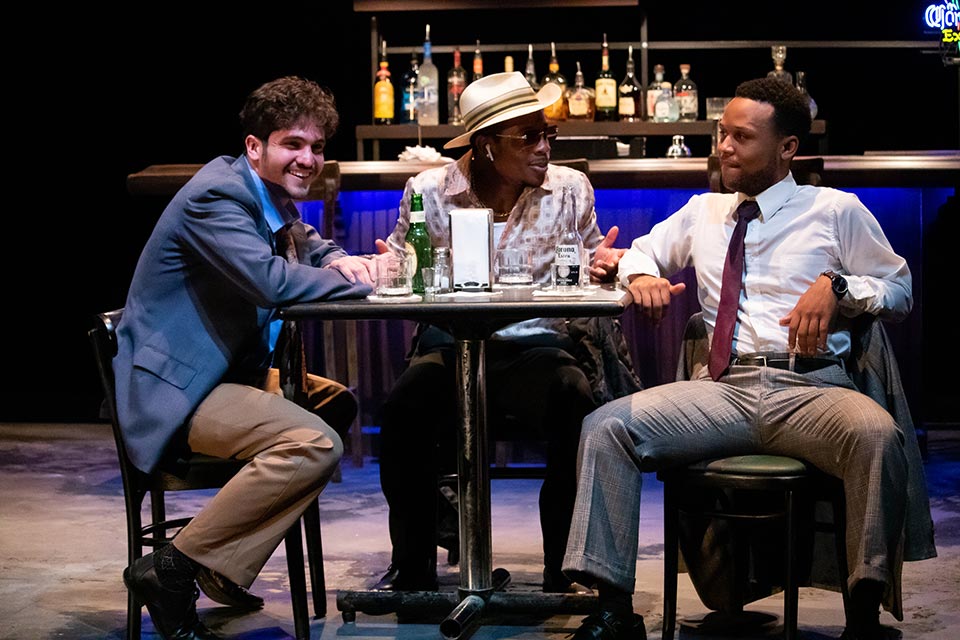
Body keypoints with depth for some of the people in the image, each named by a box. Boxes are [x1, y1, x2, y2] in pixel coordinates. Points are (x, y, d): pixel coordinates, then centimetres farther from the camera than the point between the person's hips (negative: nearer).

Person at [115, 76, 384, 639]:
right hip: (173, 388, -11)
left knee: (343, 406, 20)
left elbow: (314, 248, 24)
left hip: (230, 370, 11)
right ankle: (173, 569, -18)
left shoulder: (271, 195, 12)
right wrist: (359, 281, -18)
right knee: (315, 443, -27)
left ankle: (225, 564, 17)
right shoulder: (215, 196, -18)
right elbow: (269, 279, -32)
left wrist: (341, 261, -2)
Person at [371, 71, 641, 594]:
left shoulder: (569, 189, 5)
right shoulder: (430, 192, 3)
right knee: (404, 410, -31)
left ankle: (564, 570, -16)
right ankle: (412, 568, -10)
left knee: (575, 409, -34)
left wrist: (601, 269, -10)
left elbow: (589, 273, 14)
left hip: (539, 345, 0)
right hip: (451, 345, 0)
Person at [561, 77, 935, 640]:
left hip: (810, 389, -3)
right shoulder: (702, 213, 24)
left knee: (876, 434, -38)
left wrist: (835, 287, -6)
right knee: (606, 427, -20)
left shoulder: (836, 210, 13)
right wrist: (643, 276, 11)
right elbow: (639, 252, 36)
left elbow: (900, 291, 13)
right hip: (722, 390, 3)